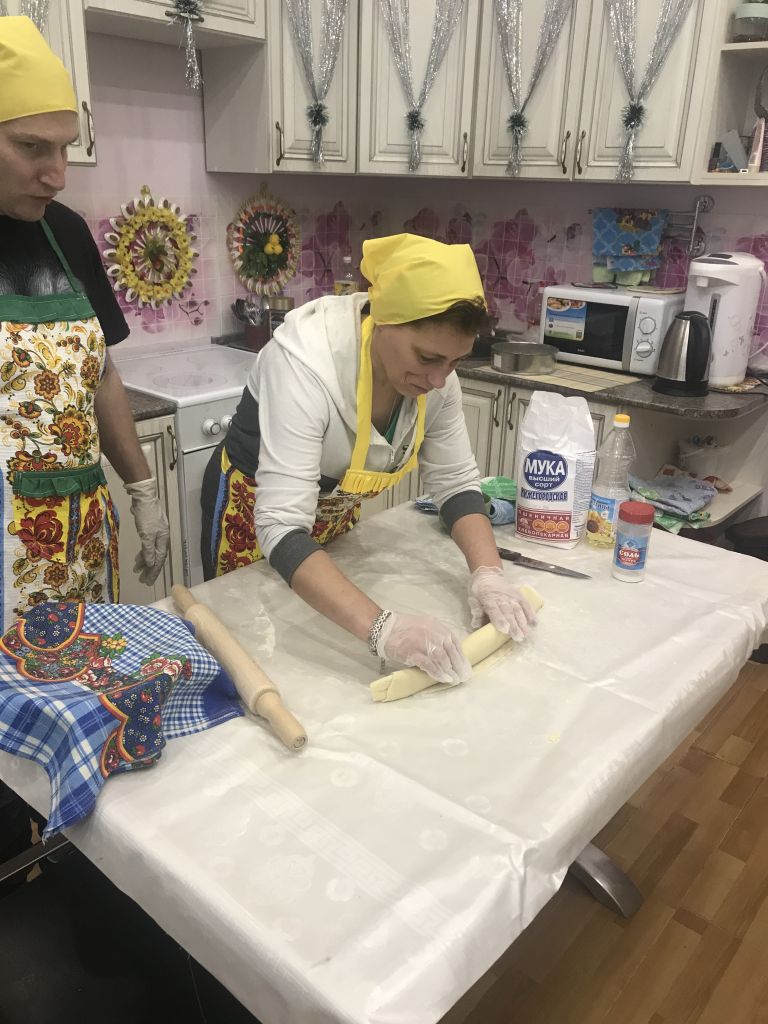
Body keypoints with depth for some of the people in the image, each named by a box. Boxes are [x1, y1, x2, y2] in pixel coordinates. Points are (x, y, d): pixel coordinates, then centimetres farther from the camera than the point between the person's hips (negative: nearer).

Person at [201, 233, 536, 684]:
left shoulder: (434, 369, -20)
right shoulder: (307, 358, -39)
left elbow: (455, 481, -12)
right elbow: (282, 528, -44)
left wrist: (488, 571, -30)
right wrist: (382, 627, -54)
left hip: (336, 511, 5)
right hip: (256, 513, -5)